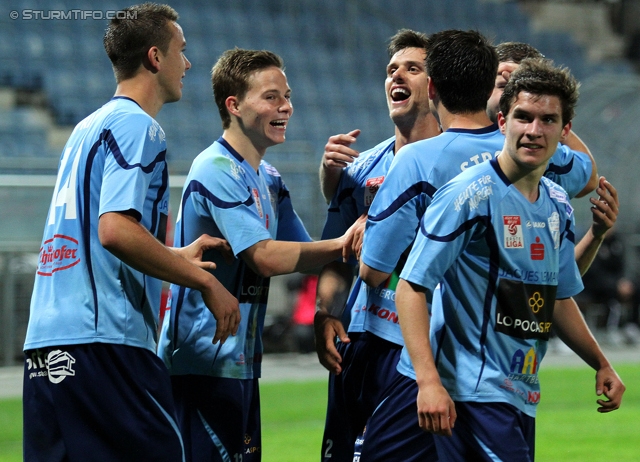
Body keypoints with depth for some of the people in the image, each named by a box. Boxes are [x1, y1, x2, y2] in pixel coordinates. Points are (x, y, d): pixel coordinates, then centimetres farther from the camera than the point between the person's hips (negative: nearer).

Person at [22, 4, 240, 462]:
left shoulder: (88, 128, 22)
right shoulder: (136, 125, -6)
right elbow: (115, 229, -19)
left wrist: (177, 257, 25)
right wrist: (205, 281, -12)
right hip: (106, 338, -9)